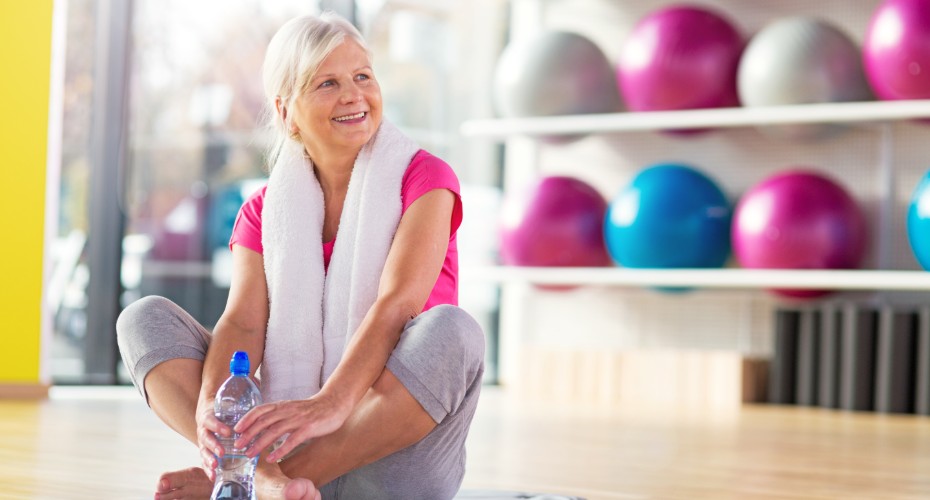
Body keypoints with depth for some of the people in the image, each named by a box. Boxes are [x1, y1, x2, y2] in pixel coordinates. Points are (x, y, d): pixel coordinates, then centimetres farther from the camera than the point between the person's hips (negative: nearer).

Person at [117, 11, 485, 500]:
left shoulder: (422, 177, -1)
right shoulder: (264, 212, 9)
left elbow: (397, 305, -18)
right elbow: (243, 323, -7)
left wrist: (332, 404, -35)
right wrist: (212, 406, -30)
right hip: (287, 439, 3)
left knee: (452, 330, -32)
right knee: (144, 318, -8)